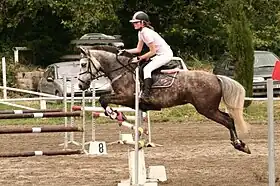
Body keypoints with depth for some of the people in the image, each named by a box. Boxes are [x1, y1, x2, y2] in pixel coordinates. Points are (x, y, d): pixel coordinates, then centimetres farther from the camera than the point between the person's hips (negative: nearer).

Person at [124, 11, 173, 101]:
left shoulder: (147, 33, -22)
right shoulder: (141, 32, 7)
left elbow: (152, 51, -20)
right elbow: (138, 49, 11)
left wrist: (142, 57, -11)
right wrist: (126, 51, 1)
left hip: (166, 54, -10)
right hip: (159, 54, 10)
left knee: (147, 69, -21)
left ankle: (146, 95, -26)